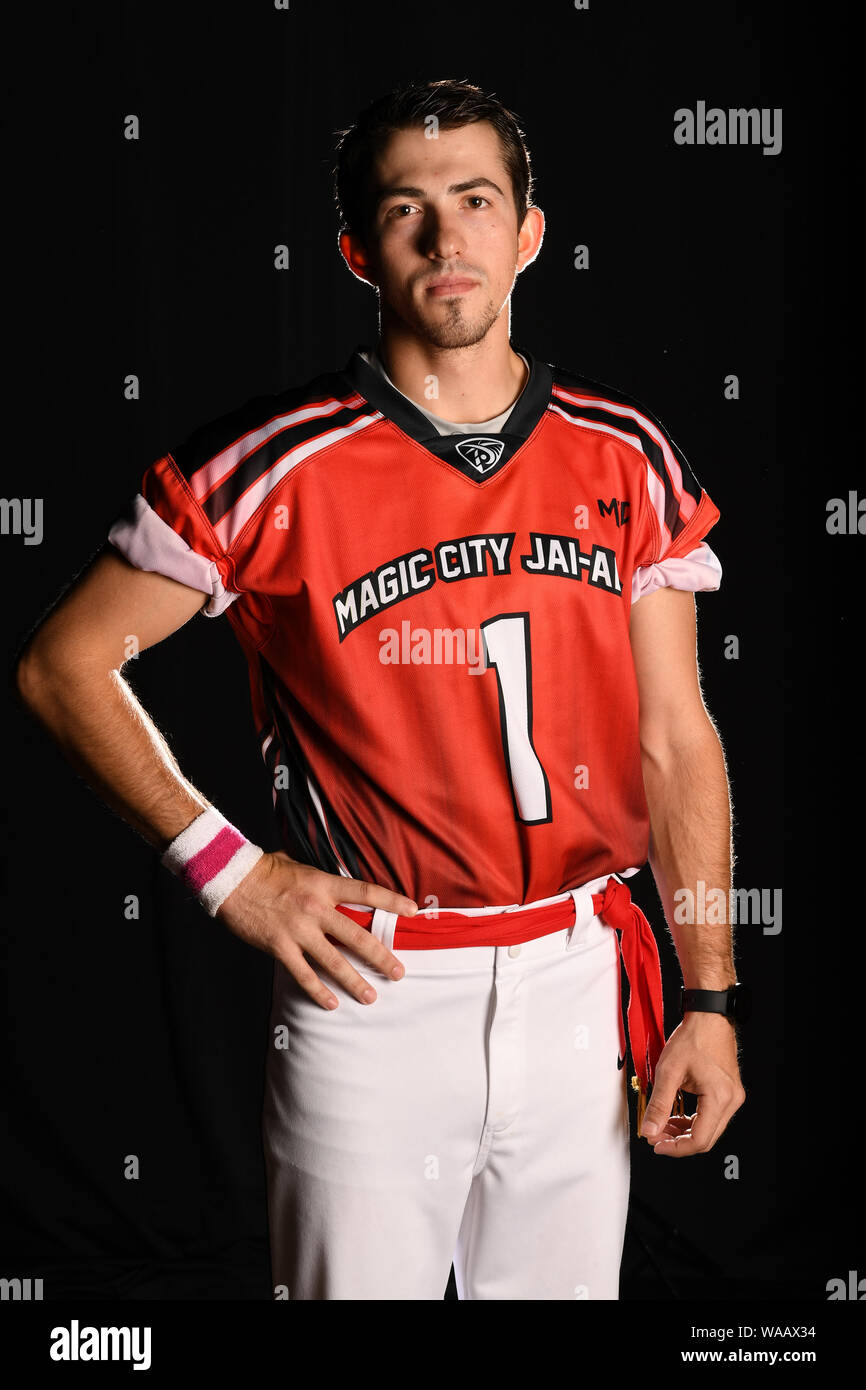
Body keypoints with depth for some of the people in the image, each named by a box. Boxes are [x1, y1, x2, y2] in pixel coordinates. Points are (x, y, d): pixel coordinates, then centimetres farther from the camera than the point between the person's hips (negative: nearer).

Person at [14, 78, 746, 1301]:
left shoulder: (627, 459, 2)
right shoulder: (276, 468, -9)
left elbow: (675, 740, 5)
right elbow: (64, 664, -3)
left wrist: (710, 1000, 2)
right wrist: (230, 871, -9)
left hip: (579, 981, 4)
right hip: (371, 985, -3)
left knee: (568, 1283, 17)